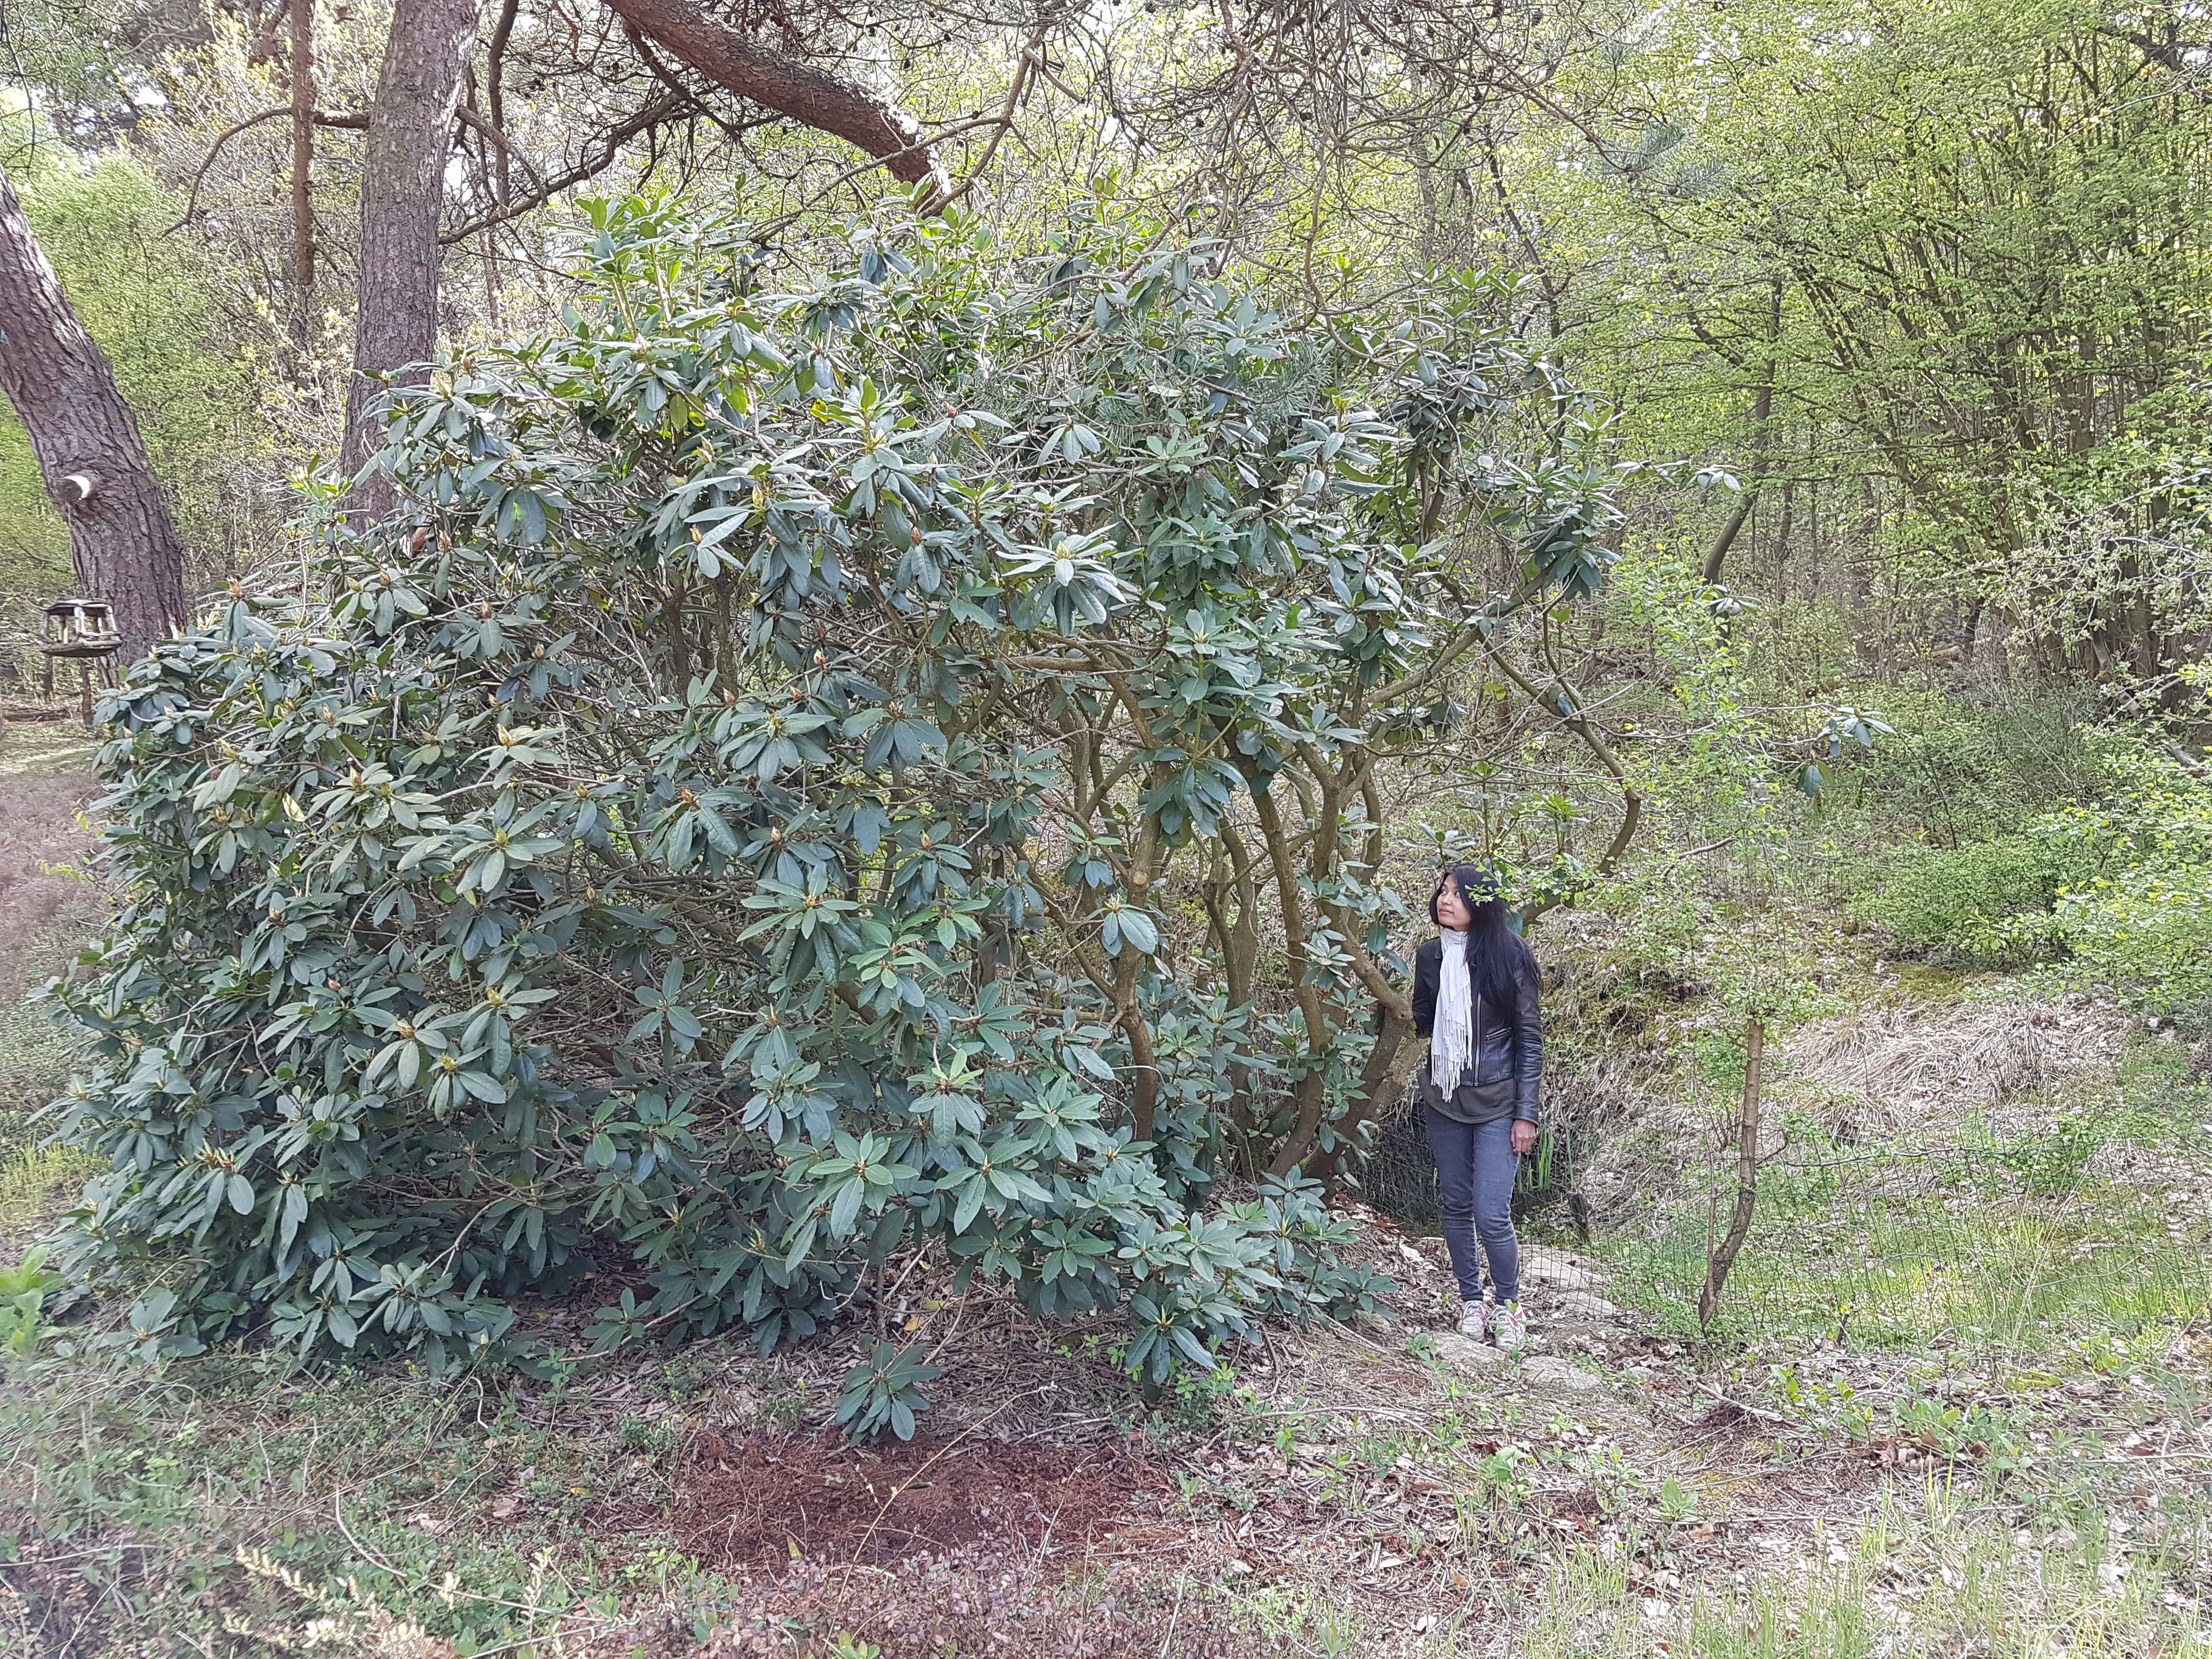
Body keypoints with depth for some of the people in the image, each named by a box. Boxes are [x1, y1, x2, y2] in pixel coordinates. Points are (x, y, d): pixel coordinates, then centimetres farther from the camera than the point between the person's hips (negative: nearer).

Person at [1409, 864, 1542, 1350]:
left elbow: (1530, 1036, -5)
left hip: (1497, 1103, -4)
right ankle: (1471, 1300, 26)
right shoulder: (1430, 956, 4)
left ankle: (1508, 1304, 14)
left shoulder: (1509, 955, -7)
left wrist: (1526, 1113, -8)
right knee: (1456, 1206, 10)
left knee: (1491, 1214, -8)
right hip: (1445, 1099, 4)